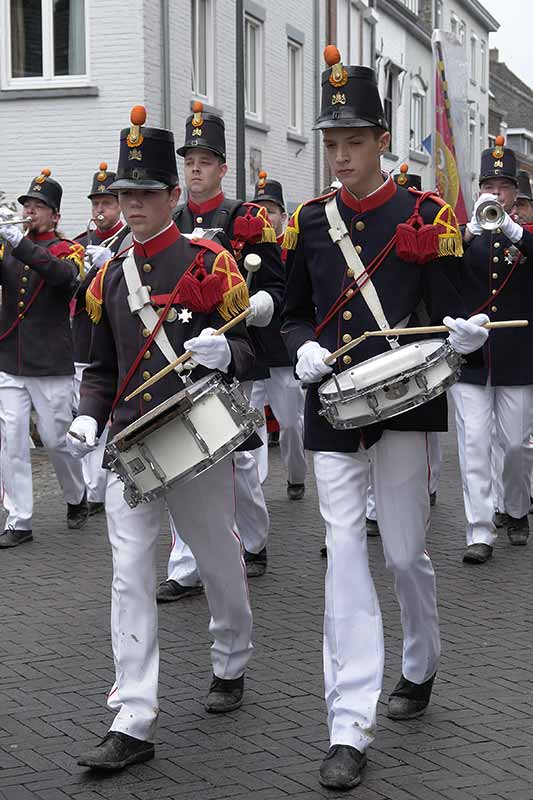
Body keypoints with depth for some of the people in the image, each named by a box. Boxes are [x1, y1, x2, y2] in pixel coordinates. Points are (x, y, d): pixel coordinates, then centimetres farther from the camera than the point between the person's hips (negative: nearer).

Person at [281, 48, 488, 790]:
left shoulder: (424, 216, -1)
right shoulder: (310, 220, 7)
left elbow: (447, 310, -1)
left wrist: (463, 335, -24)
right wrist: (304, 348, -7)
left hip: (402, 402, -2)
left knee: (405, 553, 6)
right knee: (344, 552, -3)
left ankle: (420, 667, 37)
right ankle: (350, 729, -1)